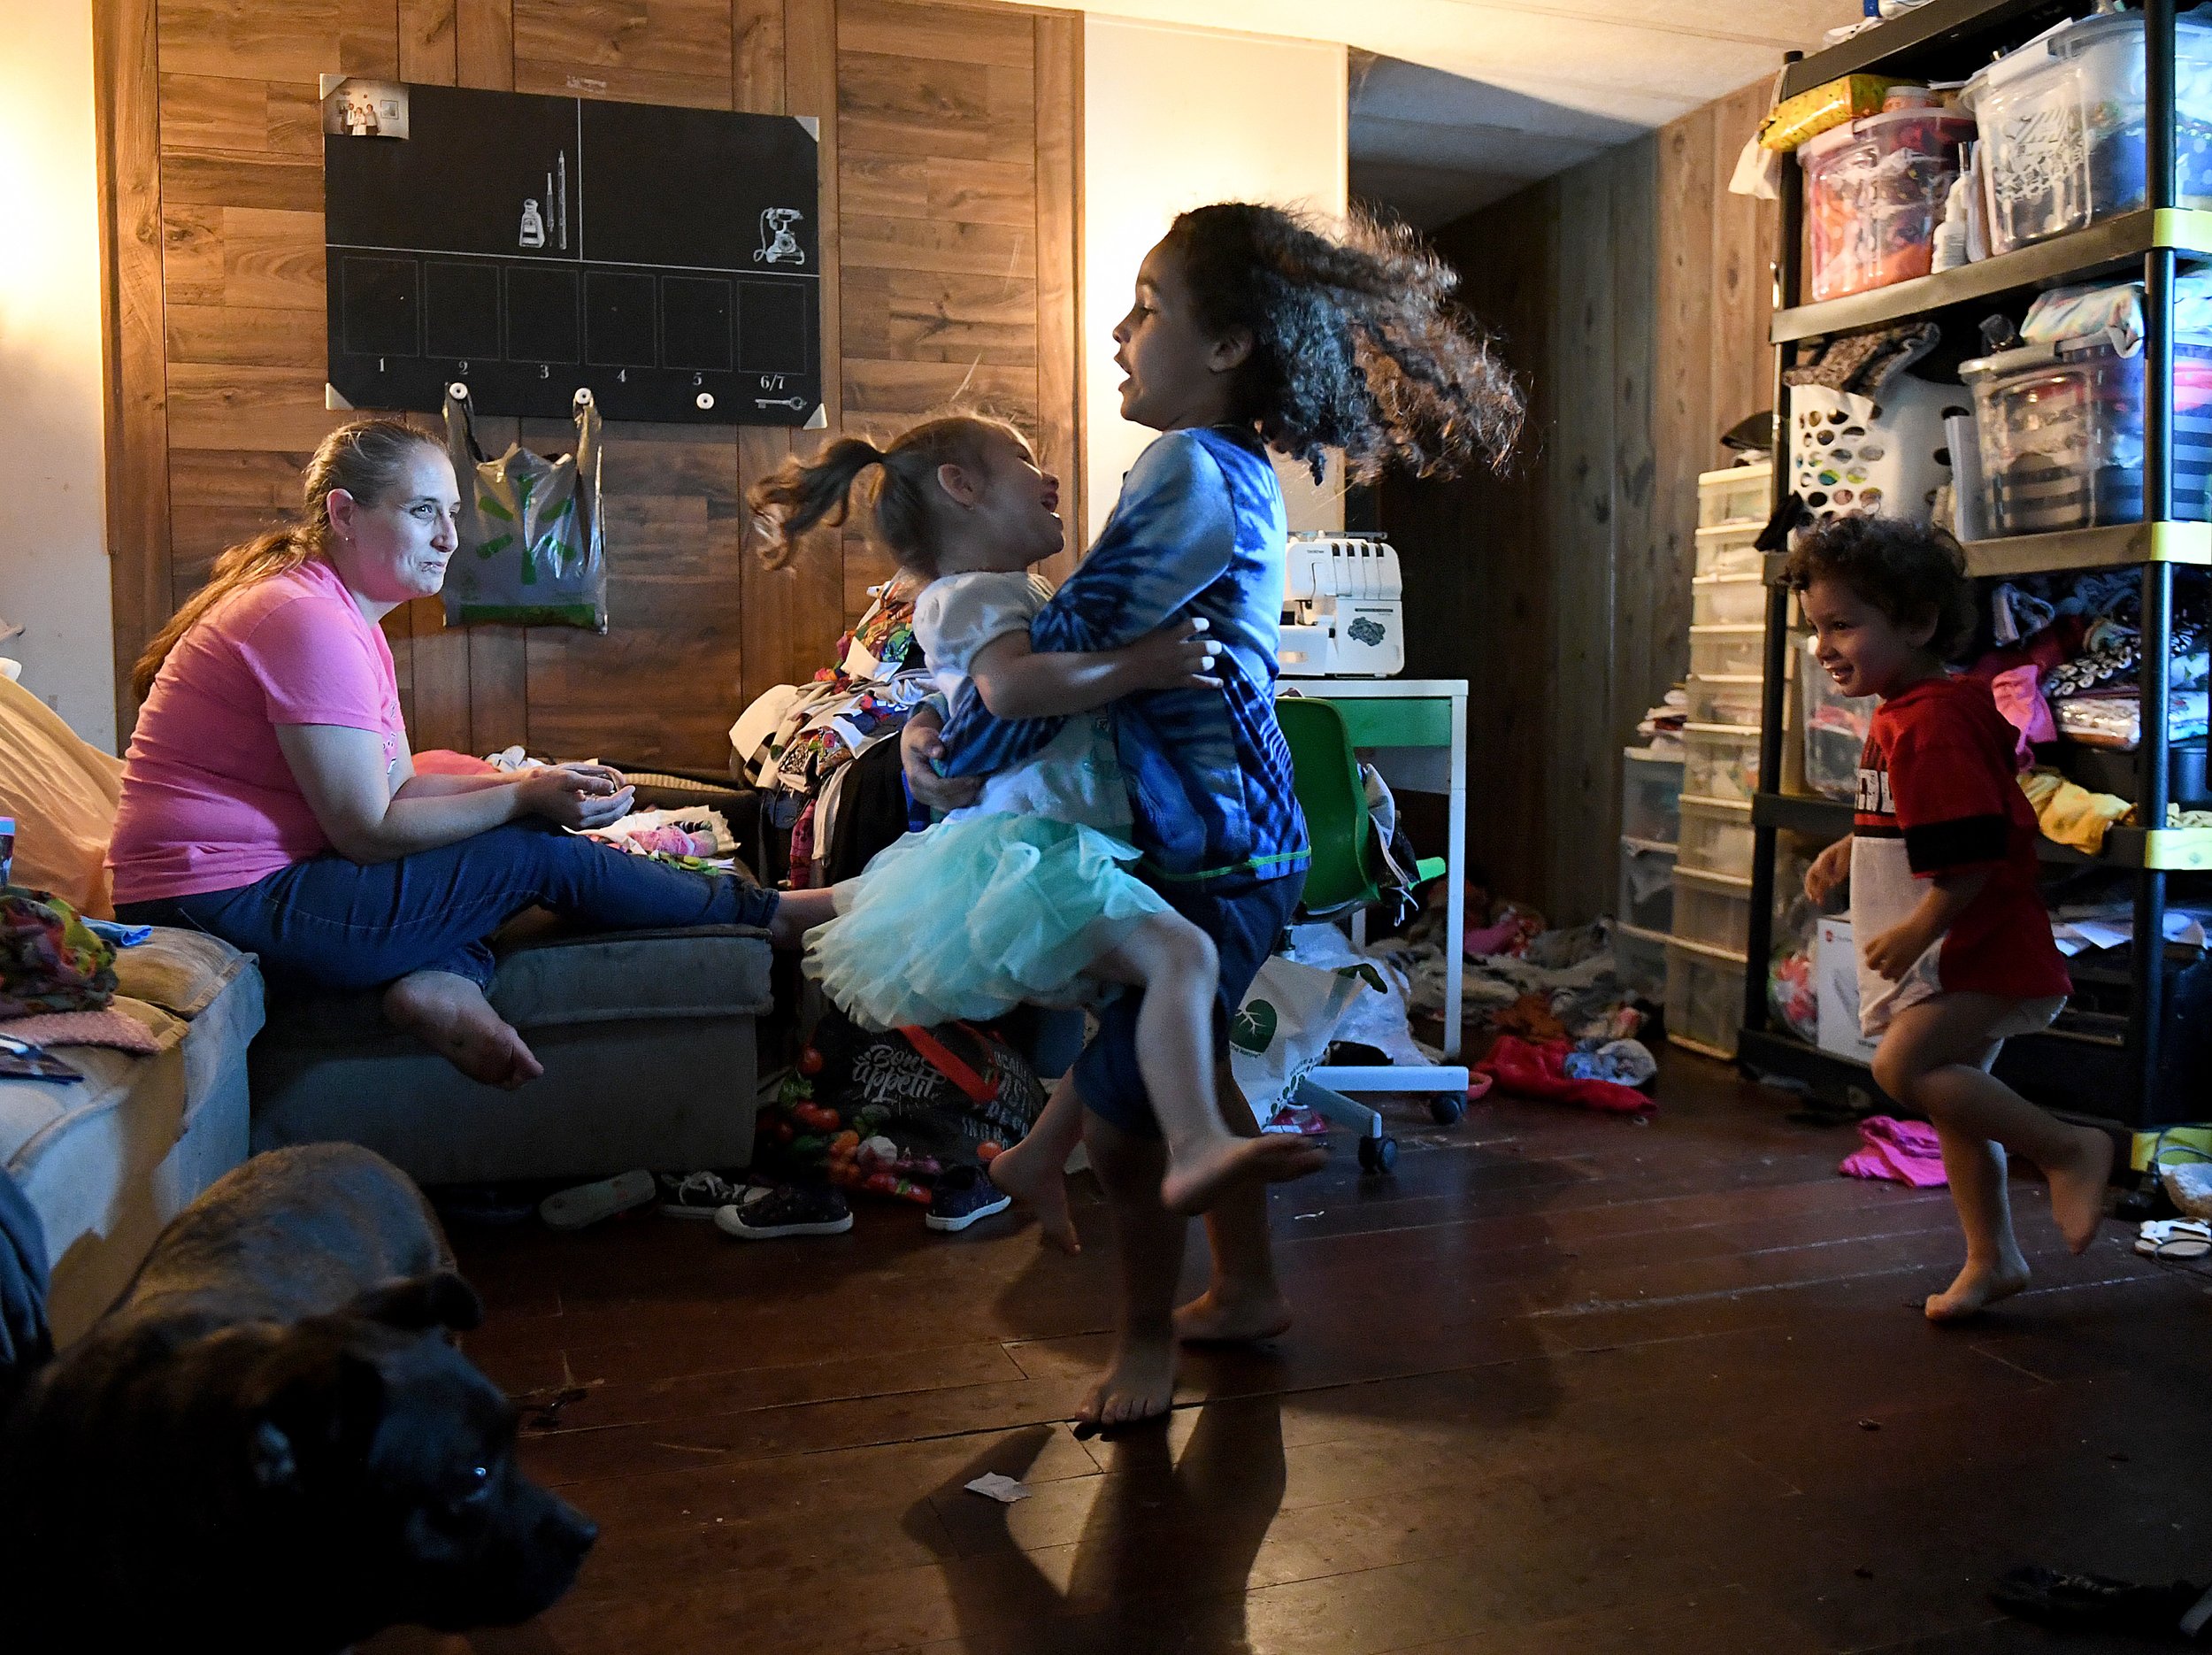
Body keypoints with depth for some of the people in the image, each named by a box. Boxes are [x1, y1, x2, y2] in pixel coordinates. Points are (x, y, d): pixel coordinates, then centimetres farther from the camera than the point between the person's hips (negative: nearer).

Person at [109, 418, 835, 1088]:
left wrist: (532, 784, -1)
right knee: (540, 853, -8)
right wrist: (526, 798, -13)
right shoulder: (310, 621, -20)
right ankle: (765, 916, 6)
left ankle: (435, 976, -14)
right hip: (228, 908, -10)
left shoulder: (350, 618, 14)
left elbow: (396, 786, 12)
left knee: (528, 827, 12)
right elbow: (369, 831, -21)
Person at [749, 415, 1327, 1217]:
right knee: (1179, 952, -28)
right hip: (1030, 843, -11)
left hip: (1022, 844, 11)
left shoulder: (1012, 596, 25)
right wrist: (1137, 666, -24)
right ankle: (1197, 1148, -42)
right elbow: (1009, 685, -28)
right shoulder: (976, 594, -8)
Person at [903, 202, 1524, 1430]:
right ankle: (1247, 1290, 39)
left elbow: (1072, 641, -21)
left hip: (1209, 856, -10)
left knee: (1122, 1098, 1)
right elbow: (1096, 640, 15)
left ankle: (1146, 1335, 21)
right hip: (1218, 837, 10)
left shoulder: (1191, 470, -19)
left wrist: (951, 762, -10)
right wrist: (950, 728, 8)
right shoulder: (1236, 470, 12)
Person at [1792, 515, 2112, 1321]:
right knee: (1954, 1092, 14)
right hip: (1958, 955, 11)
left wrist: (1917, 932, -23)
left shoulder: (1932, 722, -22)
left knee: (1904, 1065, -25)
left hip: (1977, 951, -11)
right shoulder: (1905, 714, 12)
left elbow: (1970, 852, -27)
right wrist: (1849, 849, 14)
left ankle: (2069, 1149, -9)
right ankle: (1992, 1257, 26)